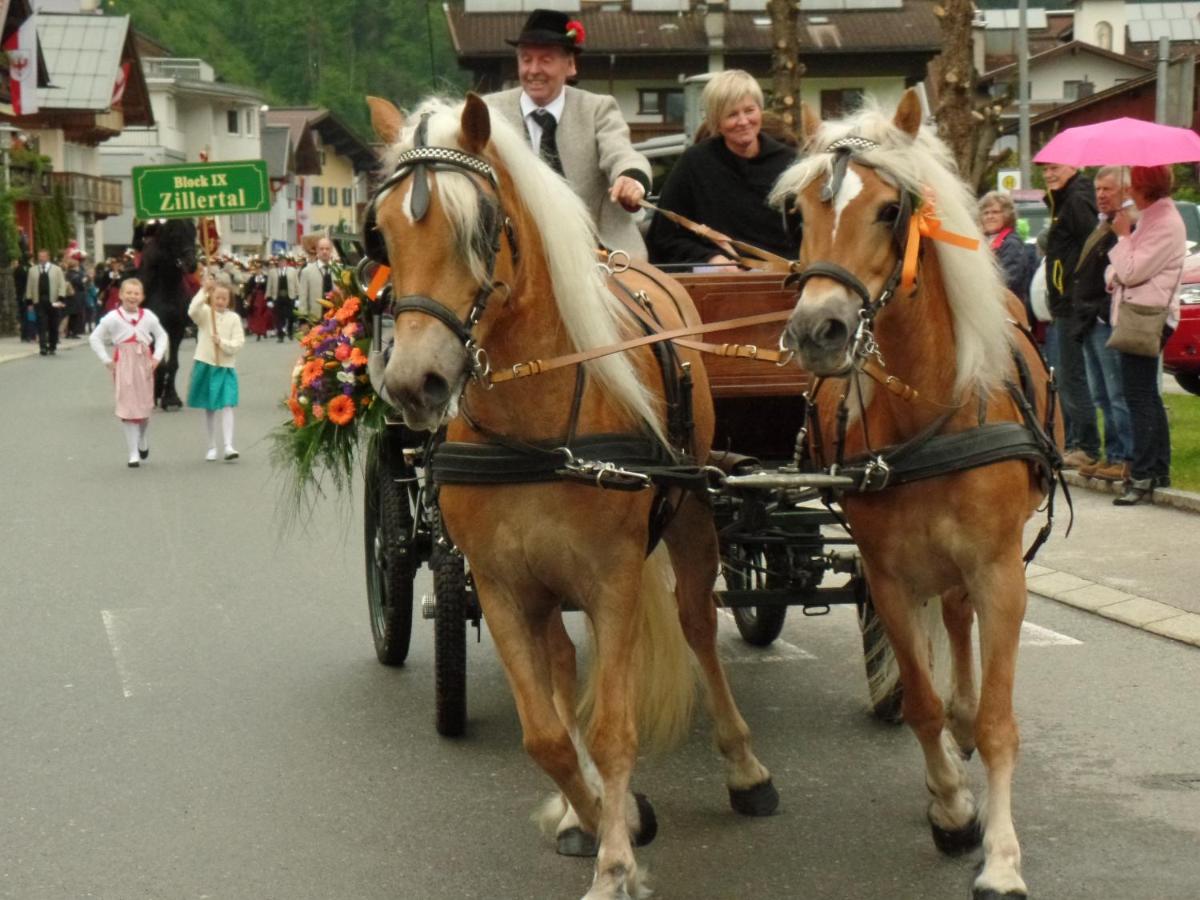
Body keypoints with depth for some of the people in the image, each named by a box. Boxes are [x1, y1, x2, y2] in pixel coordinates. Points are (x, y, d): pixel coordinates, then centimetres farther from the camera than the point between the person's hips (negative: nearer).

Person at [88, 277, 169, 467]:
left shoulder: (148, 317, -1)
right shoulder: (113, 318, -7)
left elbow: (161, 336, 11)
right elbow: (95, 338, -1)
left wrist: (157, 356, -2)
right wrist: (107, 360, -6)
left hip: (143, 366, 2)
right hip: (123, 367, -2)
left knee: (144, 406, 10)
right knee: (128, 409, -3)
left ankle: (143, 441, 39)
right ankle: (133, 453, 1)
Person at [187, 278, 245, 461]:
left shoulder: (234, 318, 1)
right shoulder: (205, 313, -2)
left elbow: (238, 343, -4)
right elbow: (192, 311, -25)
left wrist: (222, 342, -20)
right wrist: (203, 291, -31)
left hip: (225, 367, 0)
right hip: (205, 365, 0)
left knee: (227, 406, -10)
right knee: (209, 408, 9)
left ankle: (229, 446, -15)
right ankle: (212, 447, 18)